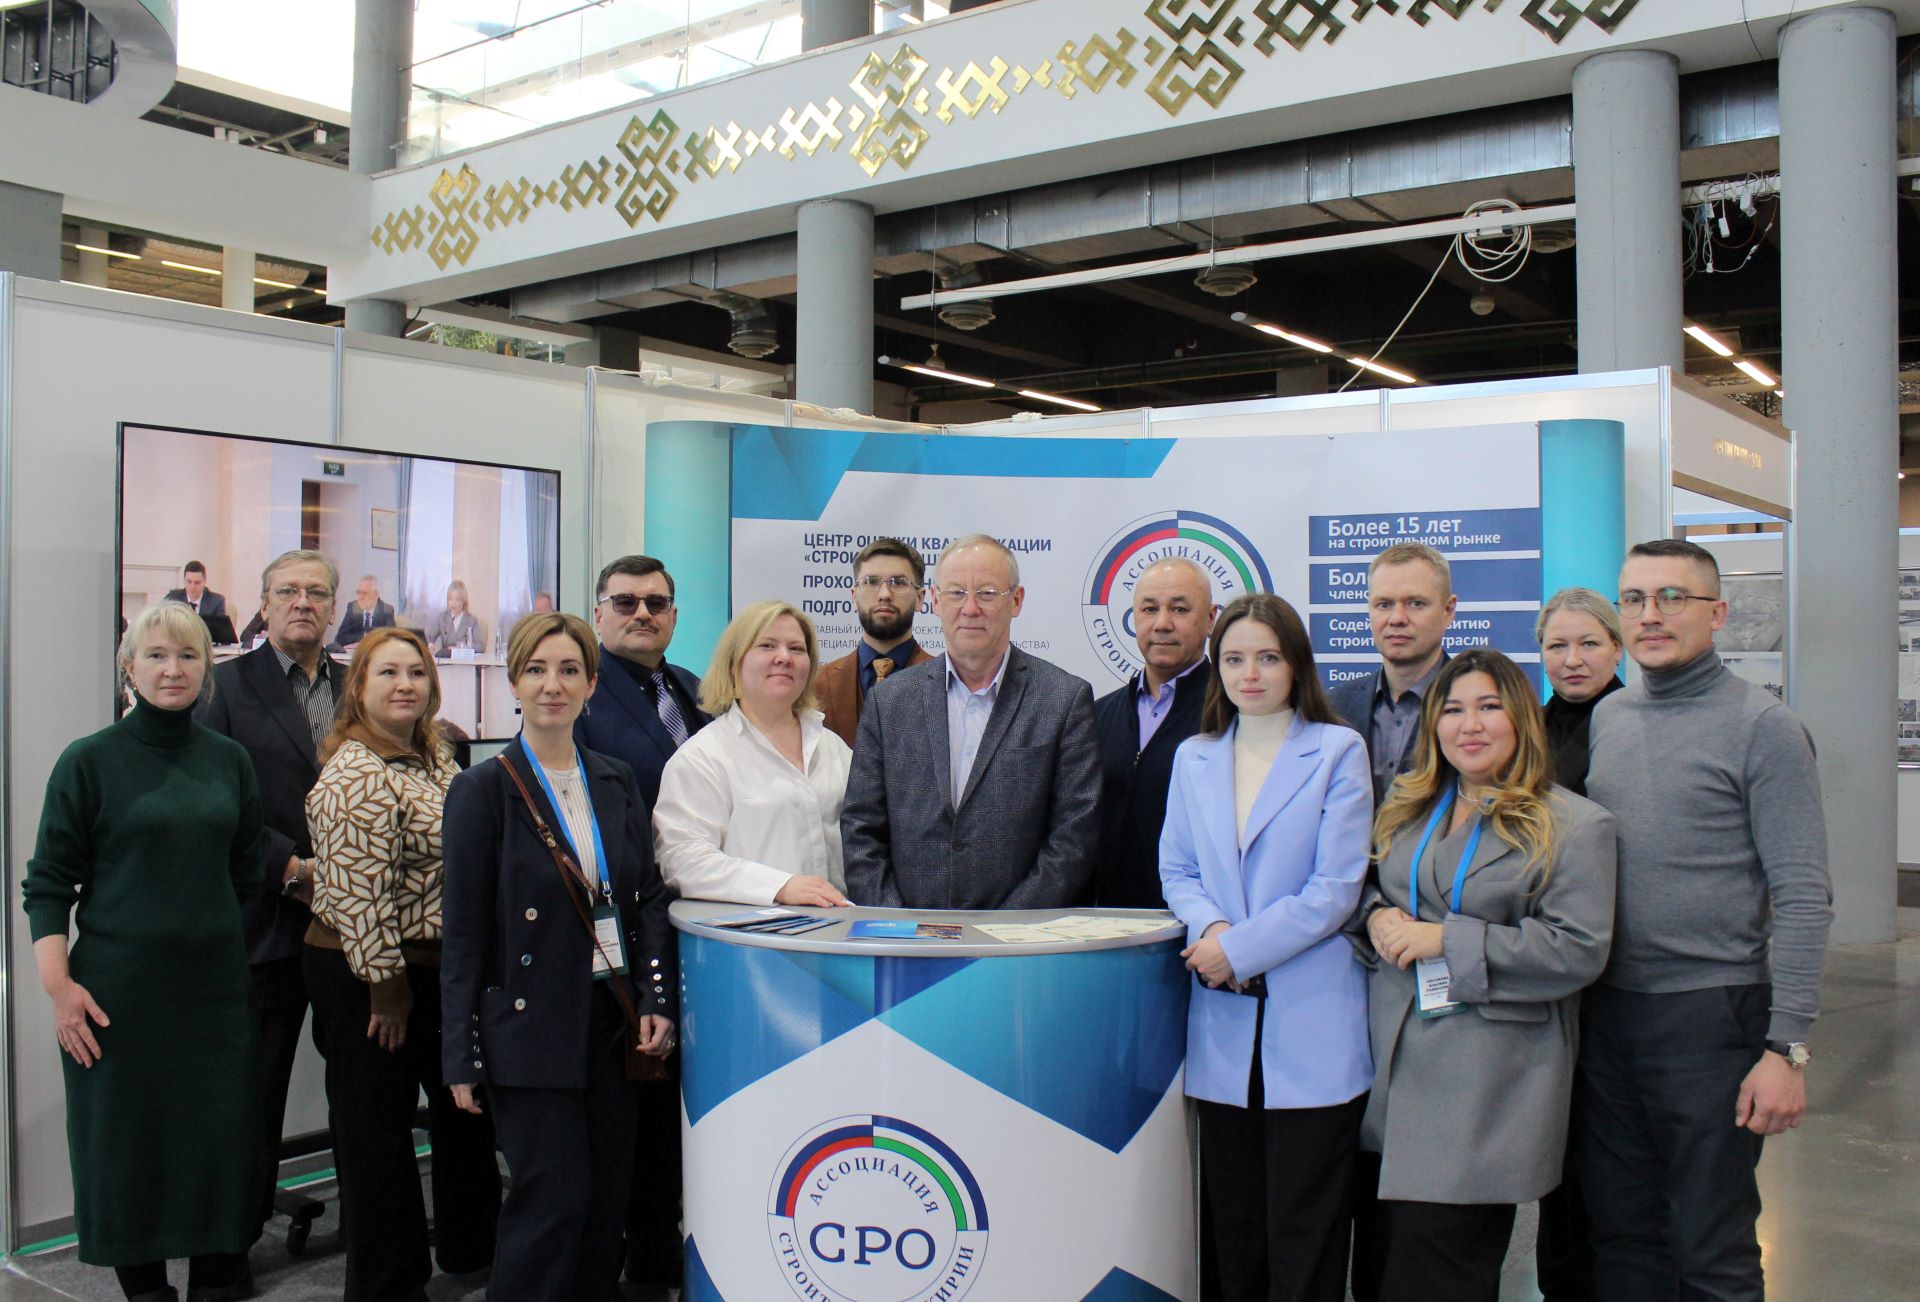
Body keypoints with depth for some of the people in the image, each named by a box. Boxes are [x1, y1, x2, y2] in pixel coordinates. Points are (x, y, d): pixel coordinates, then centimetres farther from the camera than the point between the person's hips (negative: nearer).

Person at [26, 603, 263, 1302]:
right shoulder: (90, 761, -3)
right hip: (119, 994, -3)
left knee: (223, 1148, 5)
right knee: (127, 1151, 4)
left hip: (216, 987, 3)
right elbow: (48, 883, -2)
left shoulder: (229, 761, 7)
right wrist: (59, 985, -10)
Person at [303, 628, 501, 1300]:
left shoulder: (437, 758, 9)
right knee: (377, 1127, 5)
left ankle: (470, 1247, 38)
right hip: (367, 975, -9)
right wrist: (386, 985, -19)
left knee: (463, 1106, 19)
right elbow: (357, 896, -23)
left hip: (440, 967, 9)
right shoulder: (356, 777, -19)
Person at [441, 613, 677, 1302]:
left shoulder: (617, 781, 8)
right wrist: (461, 1054, -7)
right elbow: (464, 931, -6)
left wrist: (657, 998, -2)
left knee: (608, 1202, 10)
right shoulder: (484, 789, -5)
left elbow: (648, 896, 11)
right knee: (552, 1204, -3)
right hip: (531, 1031, -5)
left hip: (612, 1022, 5)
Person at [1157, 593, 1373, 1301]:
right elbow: (1176, 870, 12)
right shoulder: (1194, 758, 12)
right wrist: (1210, 927, -9)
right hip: (1224, 1025, 4)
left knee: (1304, 1232, 2)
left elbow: (1336, 887, -9)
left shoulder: (1337, 751, -2)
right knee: (1233, 1222, 11)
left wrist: (1238, 949, -12)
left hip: (1309, 1024, -4)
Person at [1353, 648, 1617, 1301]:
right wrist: (1376, 917, -2)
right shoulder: (1408, 809, 14)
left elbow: (1579, 950, -12)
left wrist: (1446, 940, -15)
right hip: (1396, 1062, 6)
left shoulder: (1574, 825, -4)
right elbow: (1364, 886, 23)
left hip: (1487, 1081, -5)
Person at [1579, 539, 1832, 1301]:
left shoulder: (1761, 726, -7)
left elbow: (1803, 898, -11)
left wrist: (1786, 1047, -16)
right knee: (1620, 1237, 14)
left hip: (1710, 1012, -5)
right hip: (1607, 1011, 5)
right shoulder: (1607, 718, 10)